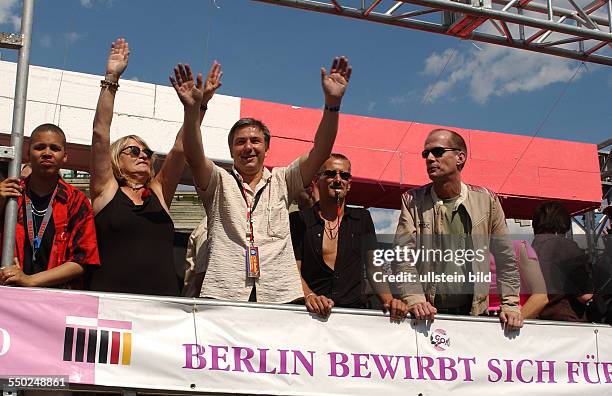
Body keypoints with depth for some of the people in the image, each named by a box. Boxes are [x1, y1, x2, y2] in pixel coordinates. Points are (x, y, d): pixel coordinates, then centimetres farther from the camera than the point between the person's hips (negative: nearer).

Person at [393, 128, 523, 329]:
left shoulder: (486, 200, 5)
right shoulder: (412, 201, 3)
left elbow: (505, 259, 8)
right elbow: (403, 257, -5)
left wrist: (510, 305, 1)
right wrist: (415, 300, -18)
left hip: (474, 313, 1)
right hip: (428, 314, -1)